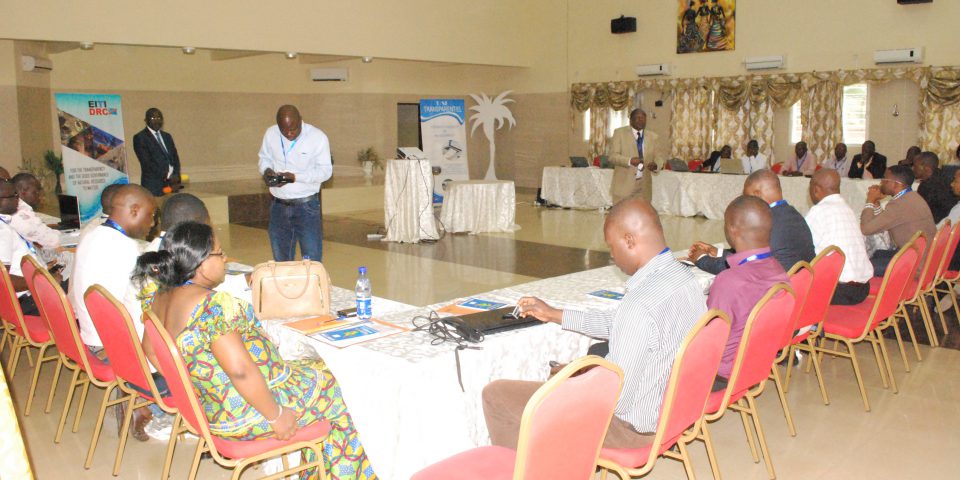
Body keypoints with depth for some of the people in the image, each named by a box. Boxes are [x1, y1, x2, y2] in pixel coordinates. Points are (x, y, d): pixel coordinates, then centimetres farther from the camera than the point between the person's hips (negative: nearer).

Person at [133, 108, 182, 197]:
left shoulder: (167, 136, 19)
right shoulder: (139, 138, 0)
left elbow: (175, 157, 14)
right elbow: (147, 162, -9)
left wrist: (176, 176, -5)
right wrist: (166, 177, -15)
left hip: (172, 184, 5)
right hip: (153, 186, -5)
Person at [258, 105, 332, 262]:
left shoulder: (317, 137, -12)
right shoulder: (270, 134, -1)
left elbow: (326, 170, -10)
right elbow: (264, 158, 13)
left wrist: (295, 177, -22)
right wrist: (266, 170, -11)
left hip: (307, 206, -4)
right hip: (279, 206, 4)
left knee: (312, 260, -2)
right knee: (280, 259, 13)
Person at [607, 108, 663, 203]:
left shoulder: (653, 137, 13)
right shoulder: (620, 133, 3)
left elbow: (658, 158, 11)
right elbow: (613, 156, -4)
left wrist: (656, 165, -14)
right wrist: (629, 161, -22)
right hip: (624, 185, -3)